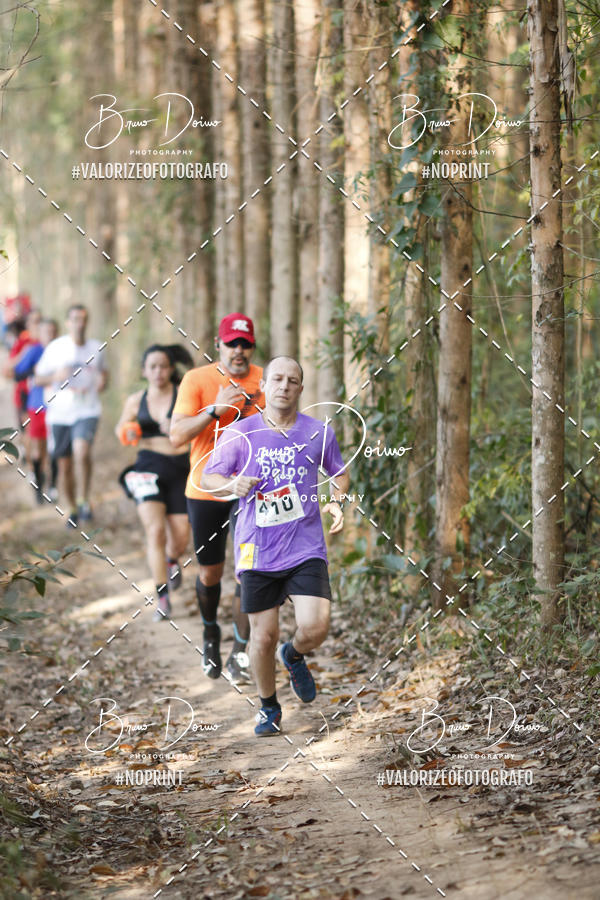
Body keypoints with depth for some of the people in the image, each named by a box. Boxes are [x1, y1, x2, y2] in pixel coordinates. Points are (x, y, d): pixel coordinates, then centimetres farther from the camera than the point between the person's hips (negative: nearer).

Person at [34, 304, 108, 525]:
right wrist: (55, 376, -15)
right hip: (59, 413, 1)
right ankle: (70, 509, 21)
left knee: (82, 452, -26)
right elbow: (38, 378, 5)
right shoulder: (55, 347, 0)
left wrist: (103, 380, 1)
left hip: (87, 410, -1)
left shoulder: (96, 347, 6)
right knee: (64, 464, 6)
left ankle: (84, 500, -11)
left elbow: (103, 370, 24)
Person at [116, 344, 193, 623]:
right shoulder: (136, 401, 9)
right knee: (155, 530, -17)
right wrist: (128, 433, 1)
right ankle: (163, 599, -12)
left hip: (179, 468, -1)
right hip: (148, 468, 1)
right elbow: (121, 428, 23)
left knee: (180, 539, -1)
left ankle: (171, 560, 39)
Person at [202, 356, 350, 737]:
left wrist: (338, 500, 1)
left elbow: (339, 472, 21)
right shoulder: (240, 434, 0)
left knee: (316, 627, -16)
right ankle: (269, 708, 27)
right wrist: (233, 484, -17)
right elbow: (208, 478, 5)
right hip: (258, 552, 0)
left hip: (307, 549, 0)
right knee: (263, 637, 2)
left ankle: (294, 656, 21)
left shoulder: (319, 432, 4)